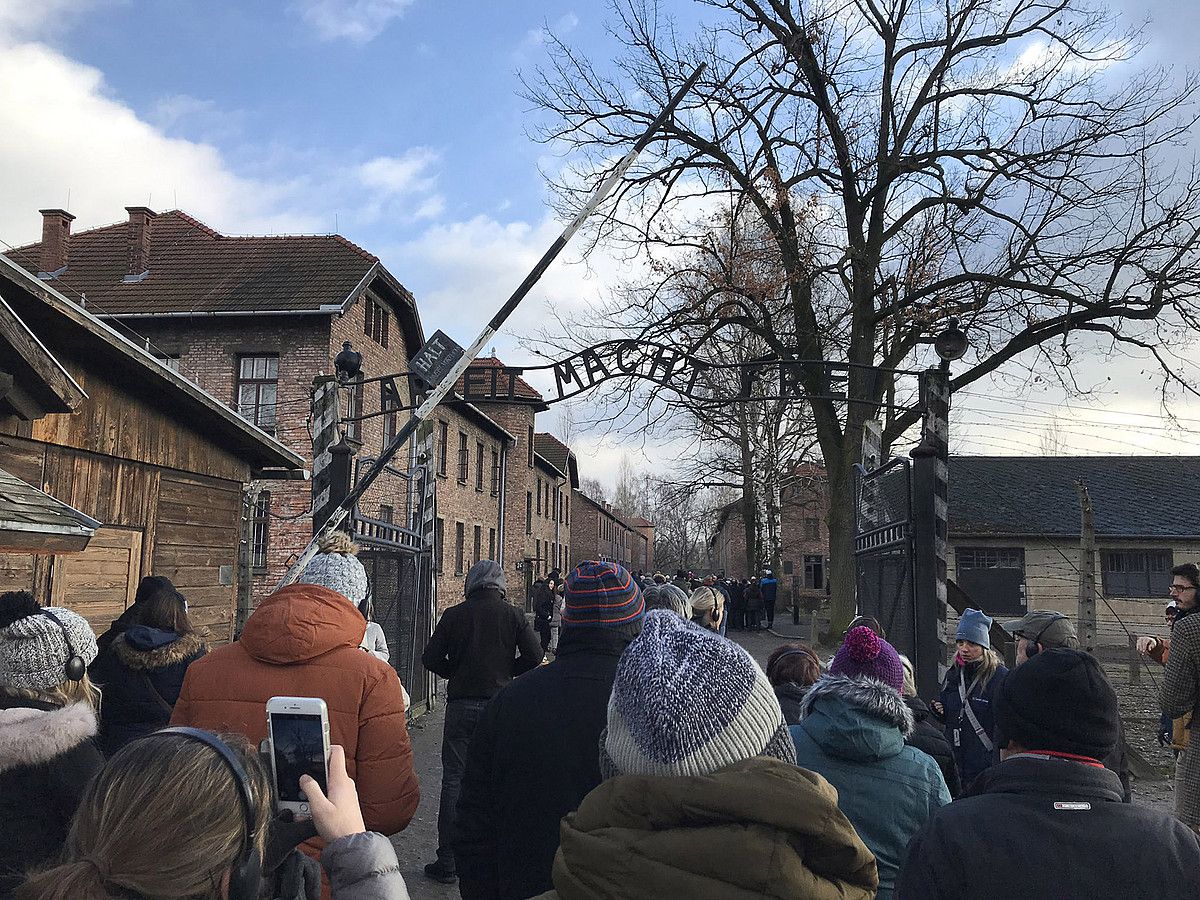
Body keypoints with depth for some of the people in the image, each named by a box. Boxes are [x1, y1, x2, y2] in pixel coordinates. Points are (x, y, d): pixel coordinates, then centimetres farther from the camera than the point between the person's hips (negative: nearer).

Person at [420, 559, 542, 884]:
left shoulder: (453, 615, -1)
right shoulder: (513, 614, -1)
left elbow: (431, 658, -2)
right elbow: (534, 654, -4)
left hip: (460, 705, 0)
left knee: (454, 780, 4)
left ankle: (448, 862, 7)